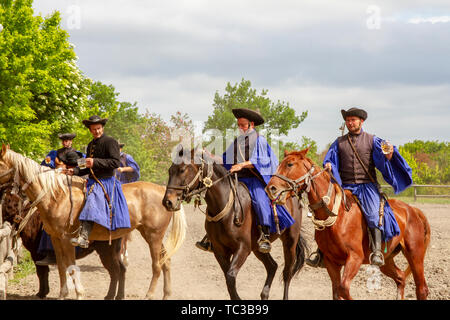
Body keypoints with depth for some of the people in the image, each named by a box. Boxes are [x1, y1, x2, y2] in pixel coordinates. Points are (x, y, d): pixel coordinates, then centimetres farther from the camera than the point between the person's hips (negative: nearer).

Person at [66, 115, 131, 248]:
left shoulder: (110, 142, -6)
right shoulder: (91, 145, 19)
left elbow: (116, 162, -17)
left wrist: (95, 162, -22)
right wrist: (75, 171, 12)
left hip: (106, 182, -10)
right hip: (92, 181, 10)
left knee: (91, 202, -31)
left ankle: (84, 237, -45)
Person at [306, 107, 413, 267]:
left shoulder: (372, 140, 8)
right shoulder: (339, 142, 15)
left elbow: (382, 160, -2)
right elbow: (331, 160, 10)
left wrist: (389, 156, -26)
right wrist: (328, 166, -14)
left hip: (367, 186, -2)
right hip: (345, 187, 3)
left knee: (373, 215, -27)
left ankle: (377, 252, -34)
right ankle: (321, 251, -13)